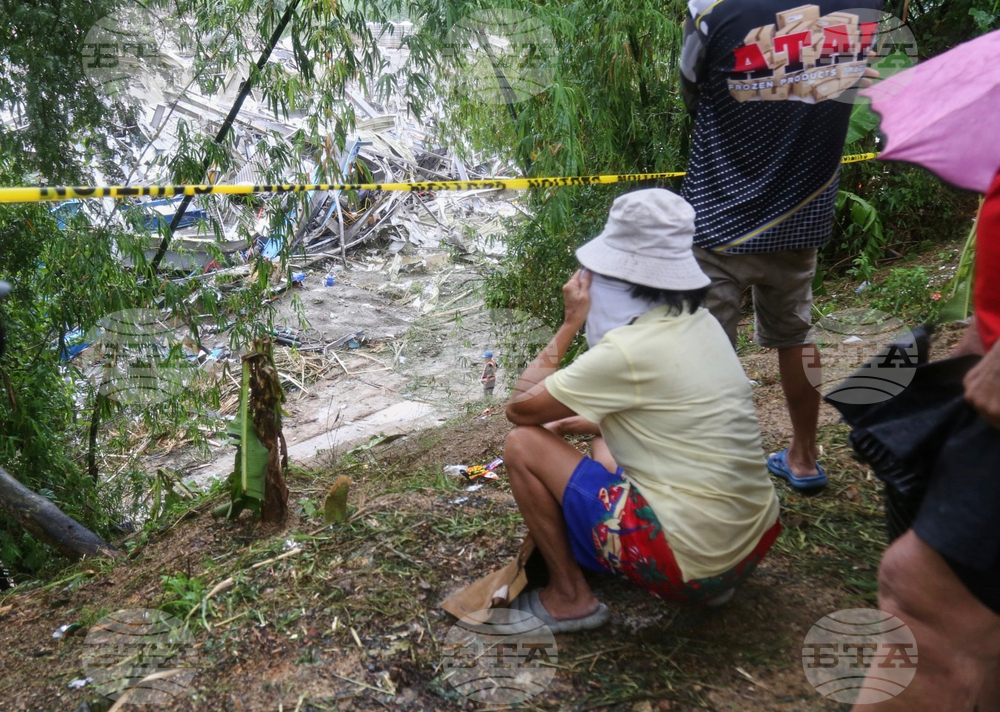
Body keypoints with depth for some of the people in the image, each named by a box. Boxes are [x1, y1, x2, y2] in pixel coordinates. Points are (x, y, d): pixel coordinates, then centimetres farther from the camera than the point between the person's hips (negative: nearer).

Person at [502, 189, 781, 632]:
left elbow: (519, 408, -8)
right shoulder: (701, 324, 4)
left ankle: (568, 599, 11)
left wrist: (570, 324, -4)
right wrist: (582, 421, 20)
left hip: (689, 564, -8)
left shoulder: (627, 350, -20)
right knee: (609, 444, 29)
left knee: (523, 445, -3)